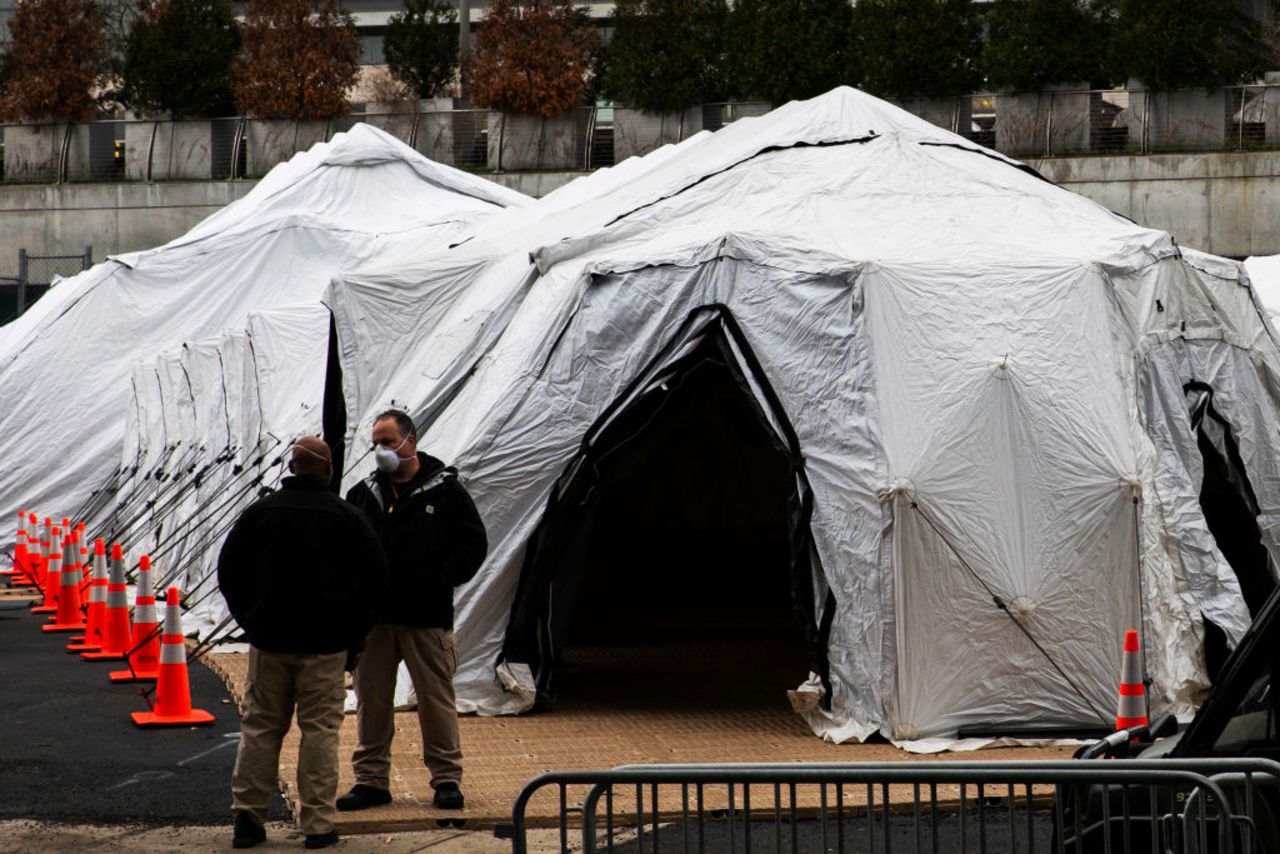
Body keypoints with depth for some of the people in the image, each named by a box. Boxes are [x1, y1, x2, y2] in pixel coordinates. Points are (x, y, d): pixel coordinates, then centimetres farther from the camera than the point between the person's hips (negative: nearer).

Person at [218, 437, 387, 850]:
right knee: (320, 730, 1)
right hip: (325, 644, -2)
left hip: (269, 640, 2)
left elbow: (228, 572, 6)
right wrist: (351, 633, 10)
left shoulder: (259, 513, 2)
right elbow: (375, 577, 1)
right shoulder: (347, 518, -2)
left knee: (259, 727, 9)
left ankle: (247, 816, 7)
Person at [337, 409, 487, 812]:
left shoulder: (445, 489, 1)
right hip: (373, 614, 3)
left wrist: (441, 579, -8)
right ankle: (371, 778, 12)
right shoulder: (364, 494, 11)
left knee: (436, 697, -1)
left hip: (427, 615, -3)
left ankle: (446, 778, 7)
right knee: (371, 699, 5)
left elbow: (474, 544, 3)